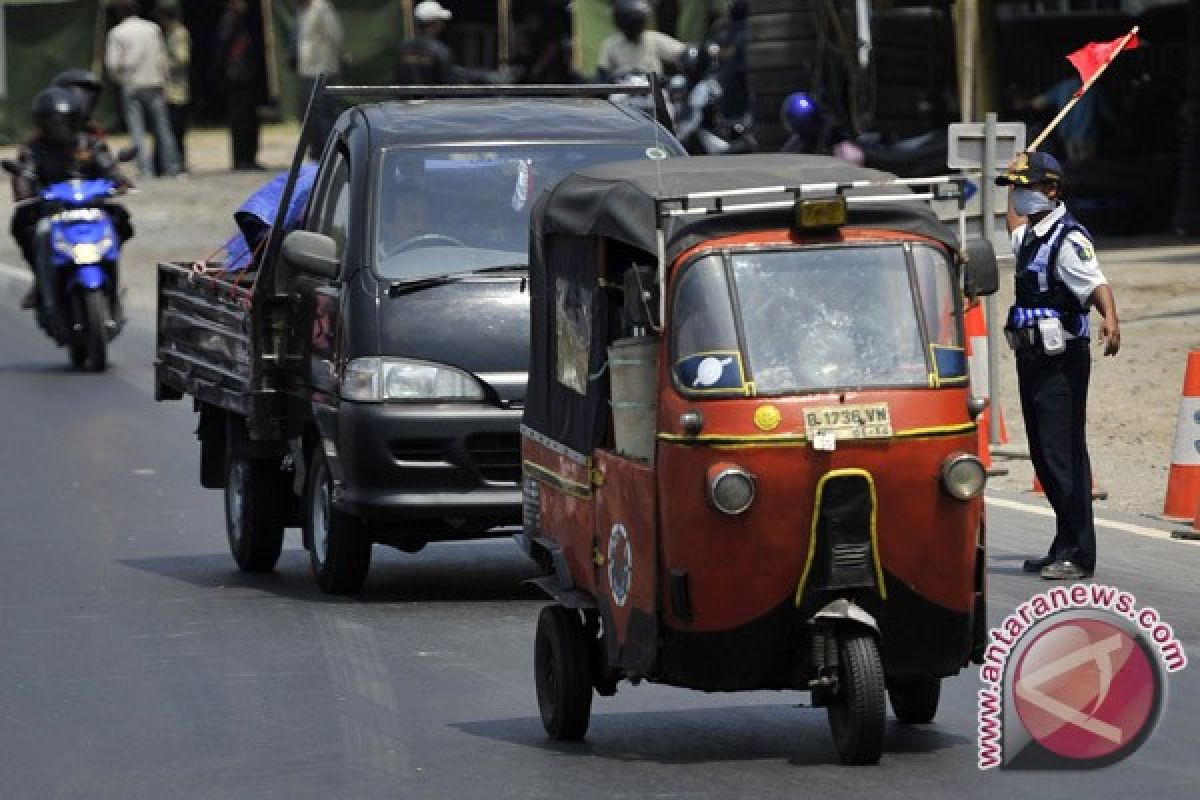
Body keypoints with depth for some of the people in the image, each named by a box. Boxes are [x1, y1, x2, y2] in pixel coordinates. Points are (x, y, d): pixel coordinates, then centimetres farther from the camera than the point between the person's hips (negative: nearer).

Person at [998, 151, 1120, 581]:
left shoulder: (1069, 238, -12)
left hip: (1062, 363, -9)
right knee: (1043, 457, 11)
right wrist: (1012, 184, 55)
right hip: (1031, 360, 9)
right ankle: (1065, 546, 17)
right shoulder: (1030, 237, 17)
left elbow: (1095, 283, -27)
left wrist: (1110, 317, -45)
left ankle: (1078, 554, -10)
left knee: (1064, 456, -11)